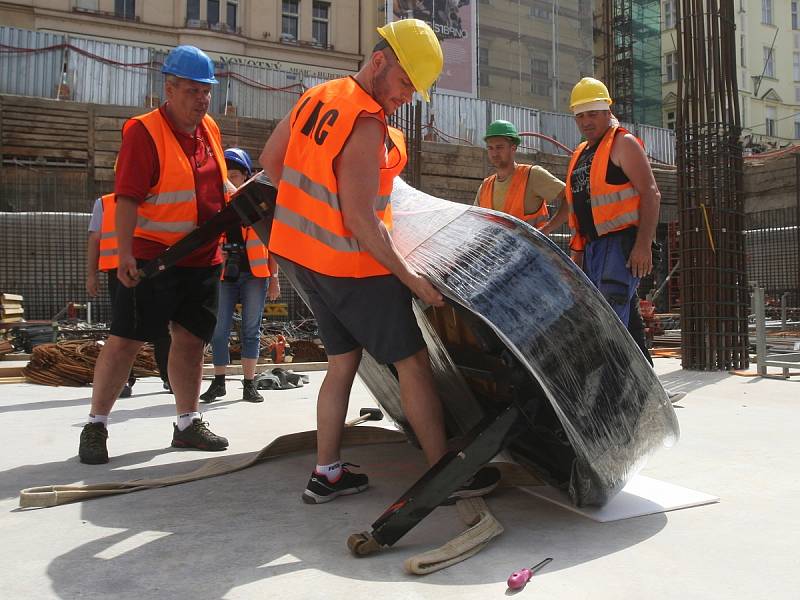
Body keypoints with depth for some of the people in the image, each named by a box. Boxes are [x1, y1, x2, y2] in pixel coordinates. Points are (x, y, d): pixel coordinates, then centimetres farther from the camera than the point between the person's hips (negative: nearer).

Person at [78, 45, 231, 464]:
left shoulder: (210, 129, 11)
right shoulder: (144, 132, -11)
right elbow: (127, 198, -18)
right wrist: (124, 253, -26)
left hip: (203, 260, 7)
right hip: (152, 258, -6)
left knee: (190, 341, 11)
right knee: (125, 341, -3)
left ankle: (188, 423, 22)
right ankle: (95, 425, 11)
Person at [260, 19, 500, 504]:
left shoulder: (316, 97, 6)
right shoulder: (366, 125, -21)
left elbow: (271, 160, 15)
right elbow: (360, 221, -24)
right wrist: (409, 276, -17)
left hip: (298, 255, 9)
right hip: (350, 265, -9)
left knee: (343, 362, 17)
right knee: (413, 362, 2)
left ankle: (327, 473, 21)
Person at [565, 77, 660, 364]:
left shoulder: (623, 144, -3)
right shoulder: (579, 155, 20)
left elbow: (651, 194, -12)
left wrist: (644, 245, -22)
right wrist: (577, 252, 18)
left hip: (622, 243, -8)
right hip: (593, 247, 8)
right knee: (627, 319, 12)